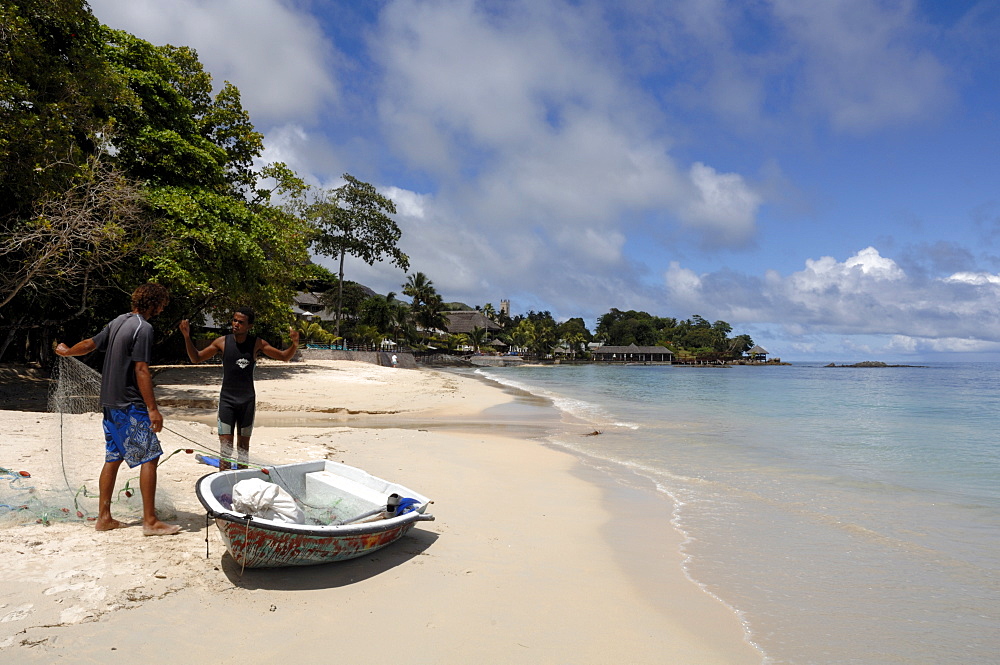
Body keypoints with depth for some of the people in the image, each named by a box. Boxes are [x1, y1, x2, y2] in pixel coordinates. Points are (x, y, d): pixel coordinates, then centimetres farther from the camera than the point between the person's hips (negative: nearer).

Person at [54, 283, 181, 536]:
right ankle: (150, 521, -4)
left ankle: (104, 517, 21)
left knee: (113, 458, 14)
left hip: (110, 403, 10)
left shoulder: (118, 322, 12)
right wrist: (153, 409, -21)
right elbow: (141, 370, -20)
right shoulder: (143, 328, -15)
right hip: (130, 405, -9)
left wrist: (66, 351, 45)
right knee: (150, 457, -6)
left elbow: (89, 344, 23)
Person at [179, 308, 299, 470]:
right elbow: (196, 358, 6)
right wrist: (187, 337, -8)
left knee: (244, 443, 9)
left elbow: (284, 356, 0)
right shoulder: (222, 342, -3)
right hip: (227, 399, 0)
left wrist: (295, 344, -19)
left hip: (247, 400, 0)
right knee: (225, 443, -4)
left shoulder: (257, 344, -4)